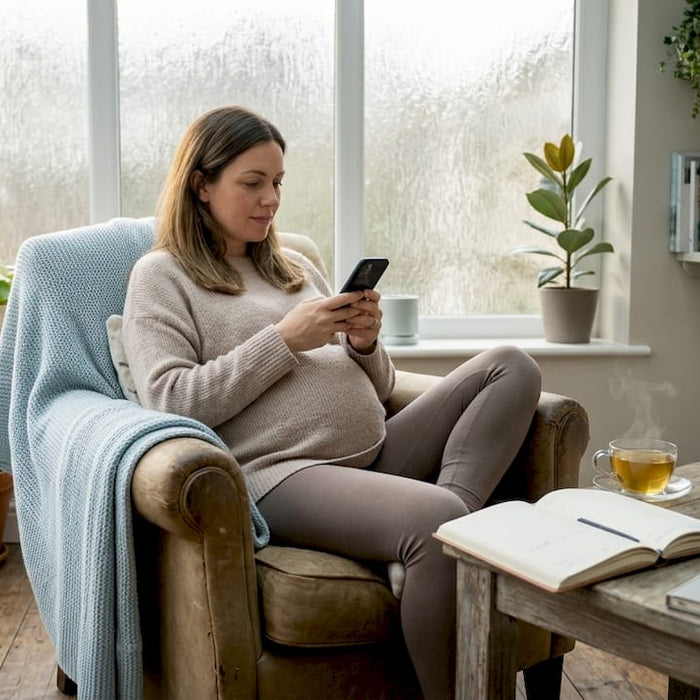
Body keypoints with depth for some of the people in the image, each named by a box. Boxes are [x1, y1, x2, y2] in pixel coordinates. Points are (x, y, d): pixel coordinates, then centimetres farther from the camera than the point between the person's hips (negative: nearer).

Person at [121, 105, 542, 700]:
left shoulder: (296, 266, 25)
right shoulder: (161, 276, 7)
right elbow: (171, 402, -9)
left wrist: (365, 343, 1)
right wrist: (284, 340, -11)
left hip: (377, 453, 8)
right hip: (278, 472, -7)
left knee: (512, 368, -6)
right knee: (438, 520, -33)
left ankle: (453, 527, -23)